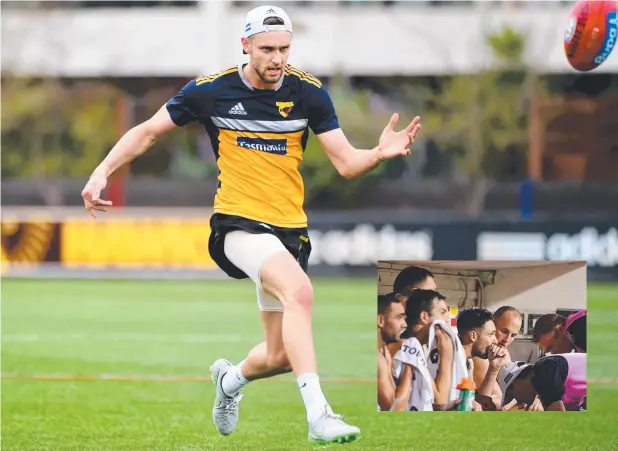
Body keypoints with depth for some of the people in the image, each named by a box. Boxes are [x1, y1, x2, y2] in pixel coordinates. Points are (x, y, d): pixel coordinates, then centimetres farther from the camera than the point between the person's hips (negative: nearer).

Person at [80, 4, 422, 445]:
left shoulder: (309, 92, -1)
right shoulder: (211, 90, -6)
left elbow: (346, 162, -3)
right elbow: (147, 132, 4)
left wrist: (380, 154, -23)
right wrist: (103, 171, -7)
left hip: (289, 227, 4)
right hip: (238, 222, -4)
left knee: (281, 356, 6)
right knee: (299, 290, -33)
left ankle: (231, 377, 44)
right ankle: (318, 416, -37)